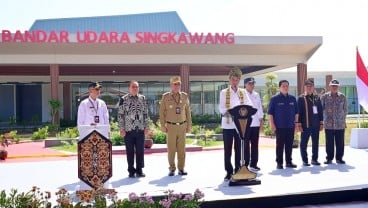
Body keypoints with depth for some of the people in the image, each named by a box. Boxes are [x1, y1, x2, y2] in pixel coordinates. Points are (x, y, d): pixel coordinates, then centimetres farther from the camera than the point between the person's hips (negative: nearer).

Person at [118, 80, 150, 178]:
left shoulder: (142, 98, 9)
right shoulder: (123, 99, -2)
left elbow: (146, 113, 12)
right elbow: (120, 115, -2)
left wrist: (146, 127, 7)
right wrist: (122, 129, -6)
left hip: (140, 129, 3)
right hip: (128, 130, -3)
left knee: (140, 151, 6)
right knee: (130, 151, 5)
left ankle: (139, 170, 18)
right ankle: (131, 171, 16)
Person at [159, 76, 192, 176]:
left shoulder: (184, 96, 7)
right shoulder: (165, 96, 1)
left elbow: (188, 112, 10)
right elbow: (162, 112, 2)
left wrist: (189, 125, 7)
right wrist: (163, 125, -2)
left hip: (182, 126, 2)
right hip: (171, 126, -2)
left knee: (181, 148, 4)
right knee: (171, 148, 2)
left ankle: (181, 168, 13)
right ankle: (172, 169, 12)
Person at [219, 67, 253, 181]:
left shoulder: (243, 92, 9)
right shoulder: (224, 92, 3)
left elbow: (250, 106, -1)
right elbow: (221, 108, -6)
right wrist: (229, 111, -25)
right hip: (228, 124, -2)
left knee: (239, 149, 6)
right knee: (228, 149, 3)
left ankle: (238, 170, 16)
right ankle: (229, 171, 11)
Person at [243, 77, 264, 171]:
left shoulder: (257, 95, 13)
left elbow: (260, 107, 15)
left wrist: (261, 119, 9)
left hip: (255, 123, 5)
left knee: (255, 144, 8)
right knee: (246, 144, 0)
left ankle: (253, 164, 17)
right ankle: (245, 164, 7)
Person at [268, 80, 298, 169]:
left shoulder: (292, 98, 10)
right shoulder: (275, 98, -2)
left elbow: (296, 112, 15)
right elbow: (270, 113, -4)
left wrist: (296, 123, 9)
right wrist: (272, 124, -9)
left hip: (291, 126, 4)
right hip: (279, 126, -4)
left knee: (289, 145, 8)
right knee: (280, 145, 0)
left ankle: (289, 162, 17)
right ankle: (279, 163, 7)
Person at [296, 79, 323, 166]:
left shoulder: (317, 97, 10)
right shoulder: (301, 98, -2)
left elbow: (320, 111, 12)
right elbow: (298, 112, -4)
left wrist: (321, 123, 8)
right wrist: (299, 124, -9)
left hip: (316, 125, 4)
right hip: (305, 125, -4)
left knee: (315, 143, 9)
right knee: (304, 143, 1)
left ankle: (314, 159, 20)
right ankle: (305, 160, 11)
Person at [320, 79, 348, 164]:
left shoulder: (342, 97, 4)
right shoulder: (324, 97, 1)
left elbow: (345, 109, 12)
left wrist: (343, 119, 11)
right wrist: (323, 119, 4)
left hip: (340, 124, 1)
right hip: (328, 124, -1)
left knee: (340, 142, 5)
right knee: (329, 142, 4)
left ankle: (339, 158, 16)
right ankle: (329, 158, 13)